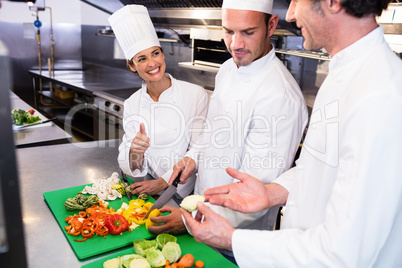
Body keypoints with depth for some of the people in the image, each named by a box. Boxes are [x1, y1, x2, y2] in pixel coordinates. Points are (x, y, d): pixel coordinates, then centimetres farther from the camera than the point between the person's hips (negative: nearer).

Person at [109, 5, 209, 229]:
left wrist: (163, 182, -12)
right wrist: (135, 152, -20)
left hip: (188, 193, -3)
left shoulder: (196, 95, -8)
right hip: (149, 199, 3)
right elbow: (131, 168, 2)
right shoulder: (132, 105, 2)